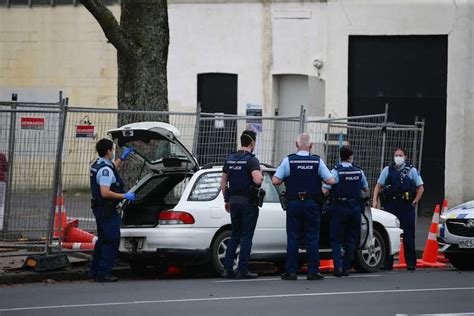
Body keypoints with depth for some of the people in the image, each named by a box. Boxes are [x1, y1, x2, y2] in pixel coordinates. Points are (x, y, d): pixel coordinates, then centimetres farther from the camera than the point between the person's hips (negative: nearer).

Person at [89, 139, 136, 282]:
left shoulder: (96, 165, 11)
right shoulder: (105, 169, -21)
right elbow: (105, 192, -29)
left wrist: (122, 158, 37)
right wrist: (124, 196, -22)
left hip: (99, 208, 10)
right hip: (107, 210, -10)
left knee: (102, 239, 19)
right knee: (112, 241, -8)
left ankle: (94, 270, 24)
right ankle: (103, 274, -11)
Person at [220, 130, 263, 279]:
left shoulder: (230, 159, 9)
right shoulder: (252, 160, -13)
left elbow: (223, 181, 12)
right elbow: (257, 180, -26)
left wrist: (226, 200, 19)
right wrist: (261, 176, -3)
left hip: (234, 201, 6)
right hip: (248, 202, -6)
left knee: (234, 236, 13)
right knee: (246, 237, -1)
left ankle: (228, 268, 8)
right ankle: (243, 270, -3)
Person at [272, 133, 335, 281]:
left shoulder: (288, 161, -4)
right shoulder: (317, 161, -3)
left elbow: (275, 181, -7)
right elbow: (330, 181, -4)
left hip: (294, 203, 0)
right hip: (312, 204, 0)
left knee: (292, 238, 4)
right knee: (312, 238, 4)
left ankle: (291, 271, 1)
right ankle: (313, 271, 2)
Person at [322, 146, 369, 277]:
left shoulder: (336, 171, -10)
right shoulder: (359, 171, 3)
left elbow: (325, 190, -14)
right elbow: (366, 189, 15)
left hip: (339, 208, -3)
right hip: (355, 207, 3)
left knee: (336, 239, 3)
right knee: (350, 240, 12)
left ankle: (338, 266, -12)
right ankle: (346, 267, 13)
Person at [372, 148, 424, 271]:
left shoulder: (411, 170, 6)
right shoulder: (387, 170, 13)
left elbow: (420, 188, 9)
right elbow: (378, 186, 16)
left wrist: (415, 201, -2)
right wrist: (375, 200, 4)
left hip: (406, 206, -2)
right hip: (390, 206, 2)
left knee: (408, 236, -2)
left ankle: (411, 263, 3)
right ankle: (387, 263, 5)